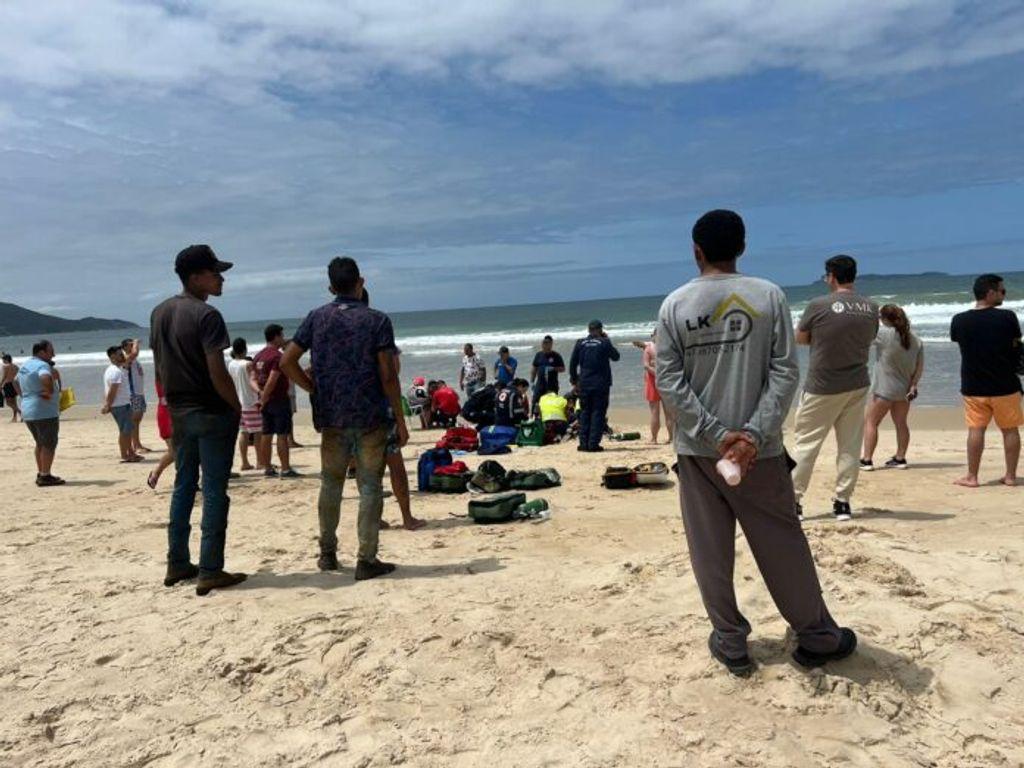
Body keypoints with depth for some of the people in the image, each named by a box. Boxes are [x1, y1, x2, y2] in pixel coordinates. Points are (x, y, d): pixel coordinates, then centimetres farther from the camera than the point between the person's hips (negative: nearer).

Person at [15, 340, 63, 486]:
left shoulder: (24, 365, 16)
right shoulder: (42, 365, -15)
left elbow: (15, 383, 30)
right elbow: (46, 378, -37)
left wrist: (24, 396, 21)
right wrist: (49, 391, -22)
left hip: (27, 411, 9)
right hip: (45, 412, -9)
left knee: (40, 444, 19)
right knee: (49, 444, -2)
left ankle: (40, 473, 24)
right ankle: (46, 476, -2)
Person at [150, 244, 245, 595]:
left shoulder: (160, 313, 9)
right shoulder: (206, 315, -16)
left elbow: (159, 366, 13)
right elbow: (217, 373, -20)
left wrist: (173, 401, 20)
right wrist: (238, 408, -8)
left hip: (179, 412, 8)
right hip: (212, 414, -8)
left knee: (183, 487, 16)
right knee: (214, 492, -1)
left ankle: (177, 565, 23)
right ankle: (210, 572, 3)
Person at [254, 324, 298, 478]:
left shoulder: (258, 356, 13)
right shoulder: (278, 356, -15)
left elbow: (255, 379, 14)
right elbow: (272, 381, -22)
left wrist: (262, 396, 10)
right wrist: (264, 400, -16)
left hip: (266, 400, 8)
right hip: (279, 400, -8)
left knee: (266, 435, 10)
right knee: (282, 435, -5)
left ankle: (267, 468, 14)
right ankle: (285, 469, -4)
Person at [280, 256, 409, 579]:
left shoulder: (317, 318, 4)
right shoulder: (377, 320, -5)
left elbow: (287, 361, 1)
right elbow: (388, 376, -10)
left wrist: (314, 388, 13)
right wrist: (400, 421, -5)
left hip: (332, 417, 3)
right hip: (371, 418, -3)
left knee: (330, 484, 17)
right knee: (370, 487, 3)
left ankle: (327, 553, 27)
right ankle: (366, 560, 6)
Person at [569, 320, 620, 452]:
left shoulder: (580, 343, 3)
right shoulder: (604, 343, -6)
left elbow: (573, 363, 5)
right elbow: (616, 356, 9)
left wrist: (574, 381, 15)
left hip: (584, 384, 3)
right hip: (601, 384, -3)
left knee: (584, 413, 10)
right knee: (598, 413, 1)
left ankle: (584, 444, 8)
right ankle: (593, 444, -3)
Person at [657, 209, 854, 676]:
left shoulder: (674, 305, -1)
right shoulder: (768, 295, -2)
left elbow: (669, 381, -5)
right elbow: (785, 373, -8)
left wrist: (715, 435, -8)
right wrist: (754, 434, -11)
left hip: (697, 449, 0)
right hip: (758, 449, 0)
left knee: (710, 550, 10)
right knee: (782, 544, 11)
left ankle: (730, 642, 18)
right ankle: (816, 637, 25)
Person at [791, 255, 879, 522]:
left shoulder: (818, 305, -13)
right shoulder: (871, 308, 1)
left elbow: (799, 339, -1)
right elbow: (870, 339, 14)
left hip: (822, 387, -4)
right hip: (857, 386, 4)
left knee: (805, 442, 5)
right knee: (850, 445, 10)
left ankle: (793, 500, 8)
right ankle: (843, 502, 14)